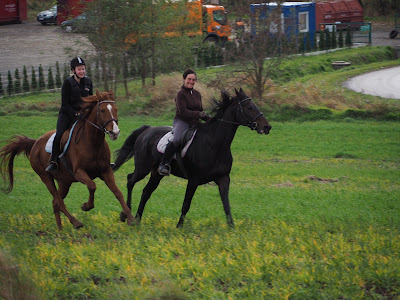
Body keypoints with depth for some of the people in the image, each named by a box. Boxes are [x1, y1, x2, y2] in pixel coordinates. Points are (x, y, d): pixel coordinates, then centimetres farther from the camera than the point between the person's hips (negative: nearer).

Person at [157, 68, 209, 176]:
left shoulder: (197, 94, 16)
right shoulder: (180, 94, -5)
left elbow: (201, 111, 23)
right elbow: (183, 111, -15)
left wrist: (209, 119, 5)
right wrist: (198, 114, -24)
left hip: (195, 123, 7)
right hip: (181, 122, -7)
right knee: (177, 140, -34)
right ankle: (164, 164, -31)